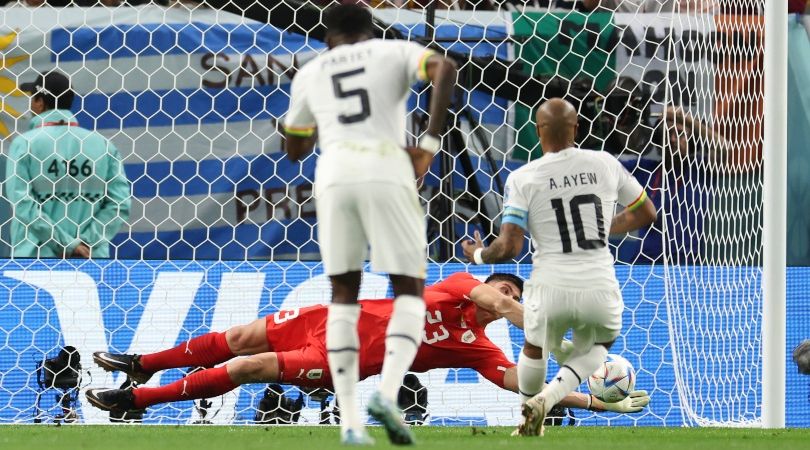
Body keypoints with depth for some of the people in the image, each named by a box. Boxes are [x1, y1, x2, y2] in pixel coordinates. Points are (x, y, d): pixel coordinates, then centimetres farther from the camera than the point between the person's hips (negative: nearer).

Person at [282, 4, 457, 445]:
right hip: (386, 172, -2)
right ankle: (387, 392, -17)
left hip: (335, 174, 2)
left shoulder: (310, 73, 24)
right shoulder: (395, 52, 18)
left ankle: (349, 420, 3)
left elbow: (294, 149, 35)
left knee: (344, 295, 14)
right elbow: (445, 69, -3)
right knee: (409, 291, 8)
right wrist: (429, 144, -1)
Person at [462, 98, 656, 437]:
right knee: (598, 344, 30)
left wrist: (478, 255, 13)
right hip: (599, 288, 1)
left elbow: (509, 248, -9)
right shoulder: (605, 164, 3)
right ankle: (549, 397, 7)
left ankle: (529, 419, 42)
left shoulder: (522, 178, -5)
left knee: (534, 349, 30)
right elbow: (646, 213, 16)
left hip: (551, 287, -1)